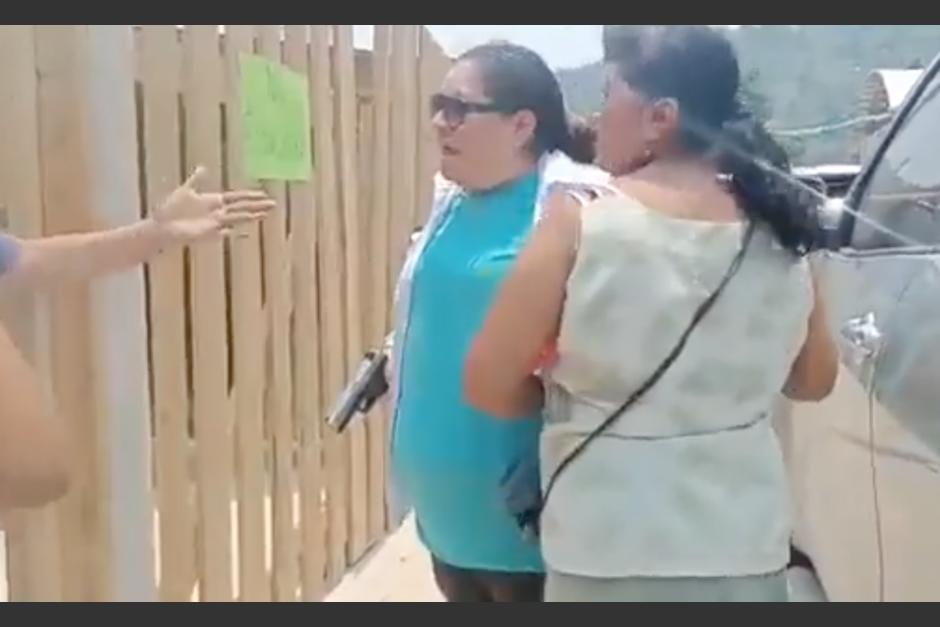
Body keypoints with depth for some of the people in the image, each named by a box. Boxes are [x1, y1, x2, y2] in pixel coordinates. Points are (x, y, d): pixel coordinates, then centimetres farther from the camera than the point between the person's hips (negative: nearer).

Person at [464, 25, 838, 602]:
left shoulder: (582, 221, -14)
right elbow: (815, 380, 13)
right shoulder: (780, 230, -1)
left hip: (612, 557, -4)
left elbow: (489, 385, -9)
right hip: (747, 553, 4)